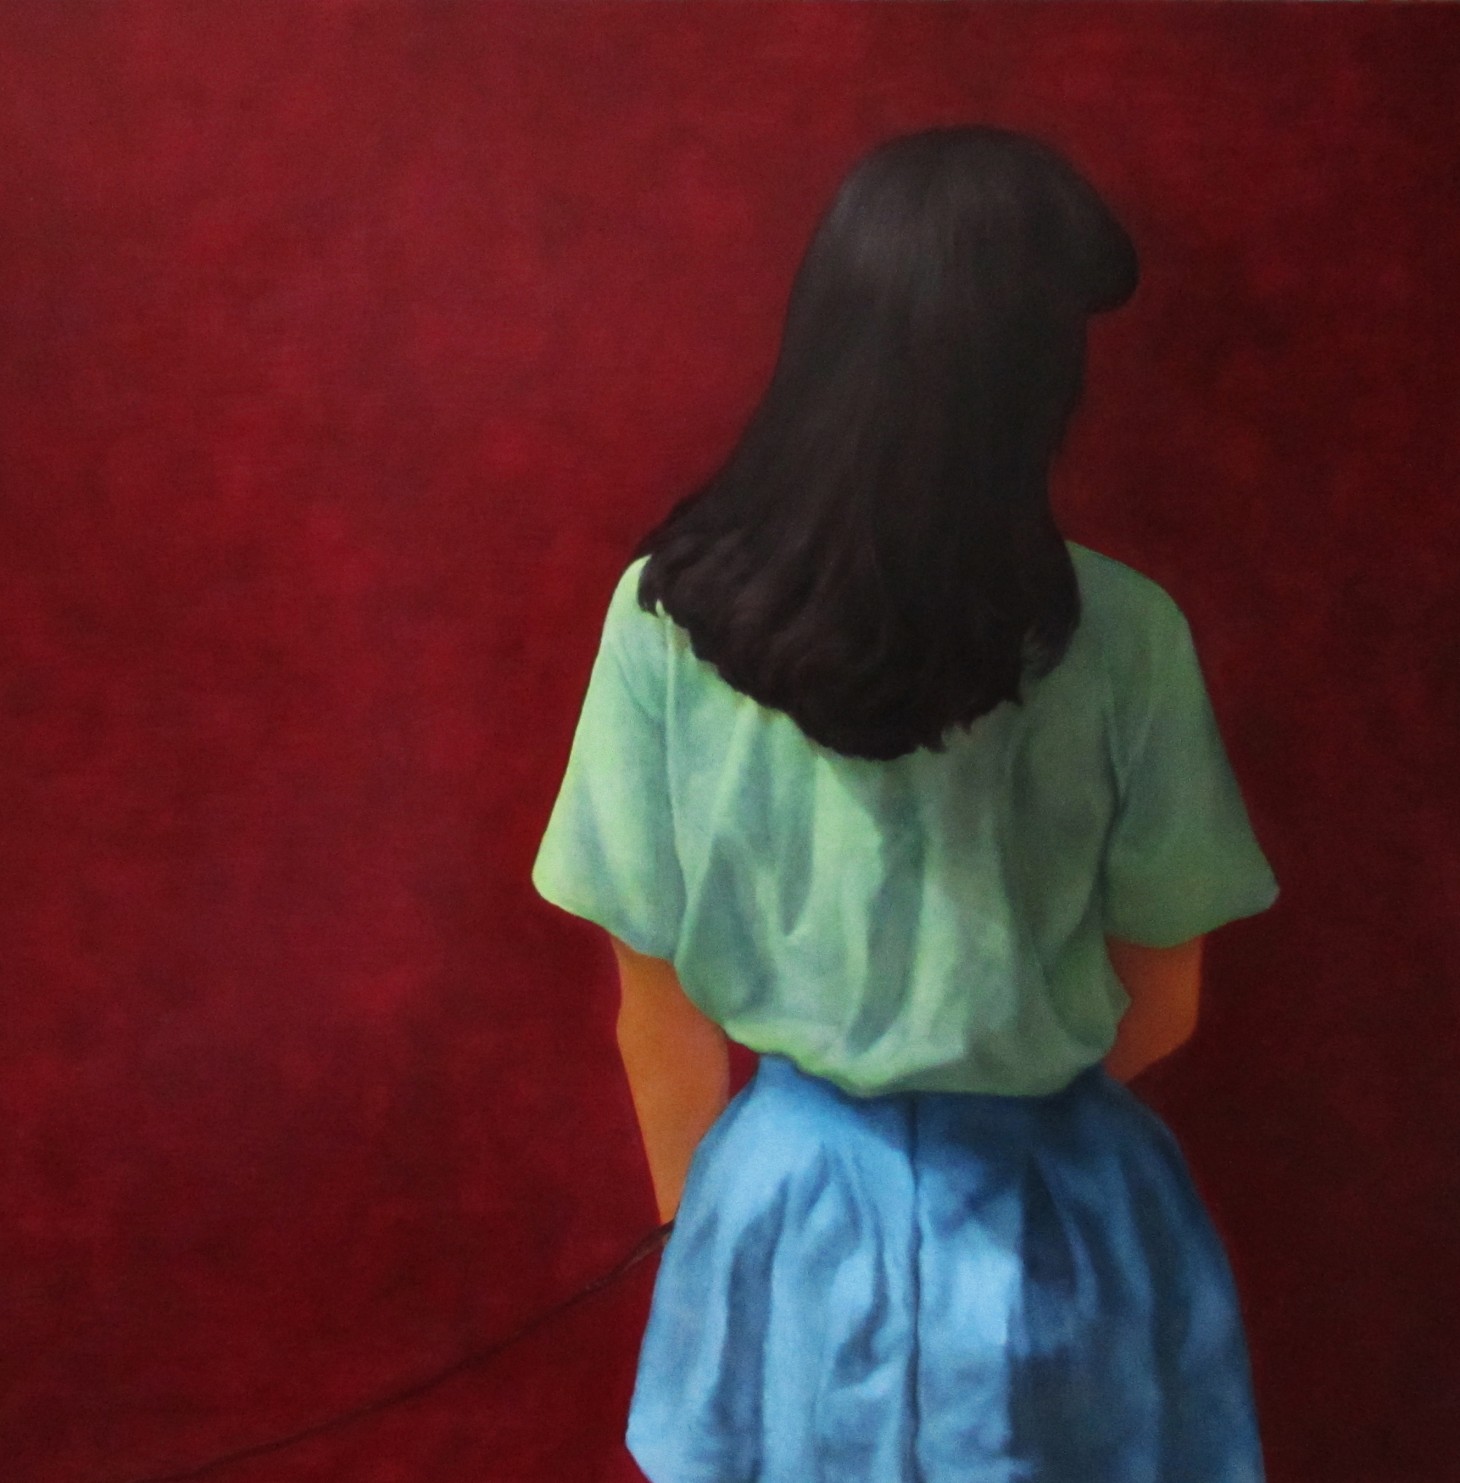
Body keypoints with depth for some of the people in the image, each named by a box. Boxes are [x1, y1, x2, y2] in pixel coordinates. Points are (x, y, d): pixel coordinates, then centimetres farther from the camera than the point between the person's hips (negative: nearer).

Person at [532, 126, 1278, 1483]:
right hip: (1053, 1225, 0)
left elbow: (657, 1010, -7)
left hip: (796, 1205, 1)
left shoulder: (668, 616, -15)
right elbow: (1160, 1006, -5)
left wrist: (705, 1219, 11)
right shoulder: (1121, 638, -18)